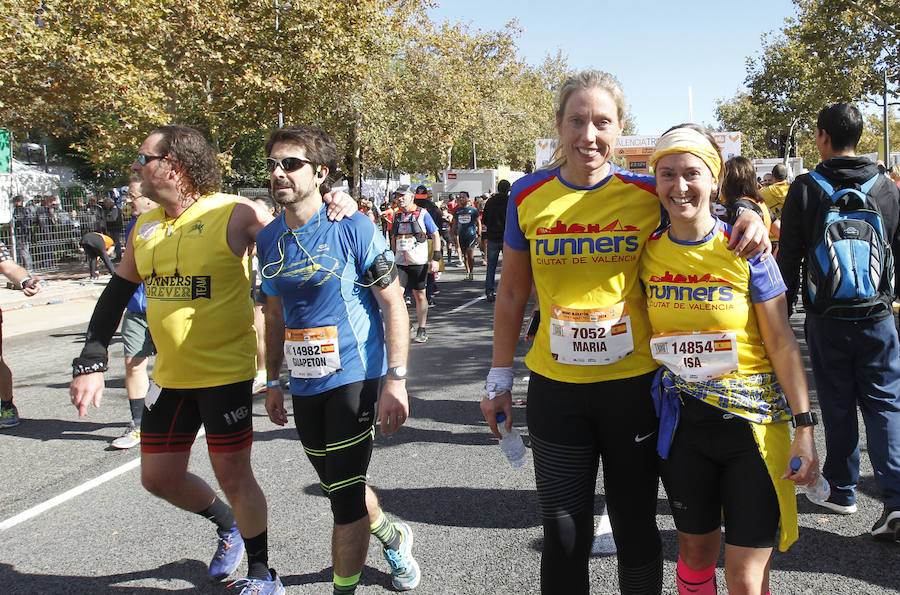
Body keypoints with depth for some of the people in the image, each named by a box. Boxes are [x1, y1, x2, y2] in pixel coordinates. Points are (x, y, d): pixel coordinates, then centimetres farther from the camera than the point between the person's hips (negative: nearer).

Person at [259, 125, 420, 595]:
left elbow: (394, 306, -11)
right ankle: (393, 539, 48)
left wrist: (395, 380, -17)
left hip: (354, 378, -6)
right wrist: (273, 383, 15)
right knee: (339, 487, 21)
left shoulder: (354, 229, -12)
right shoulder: (269, 238, 5)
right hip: (304, 385, 7)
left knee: (345, 497, -2)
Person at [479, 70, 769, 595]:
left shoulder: (648, 193, -5)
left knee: (636, 528, 15)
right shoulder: (528, 195, -1)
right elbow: (512, 294, 6)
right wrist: (500, 379, 7)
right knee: (564, 534, 12)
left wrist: (748, 221, -14)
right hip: (555, 388, 1)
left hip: (634, 384, 0)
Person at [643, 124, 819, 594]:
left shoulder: (745, 250, -10)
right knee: (696, 552, 18)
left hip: (752, 419, -3)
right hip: (682, 420, 3)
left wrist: (804, 428, -11)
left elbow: (782, 344, -7)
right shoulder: (647, 251, -2)